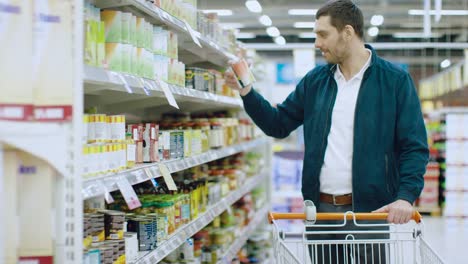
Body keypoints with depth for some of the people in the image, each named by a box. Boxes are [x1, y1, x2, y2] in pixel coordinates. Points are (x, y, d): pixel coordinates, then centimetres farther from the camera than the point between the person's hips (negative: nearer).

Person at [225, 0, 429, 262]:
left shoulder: (395, 80, -4)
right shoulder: (315, 81, 10)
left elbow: (415, 147, -6)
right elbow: (279, 124, 15)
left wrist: (406, 196, -20)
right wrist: (247, 92, 1)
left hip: (370, 210, -4)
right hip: (321, 209, 4)